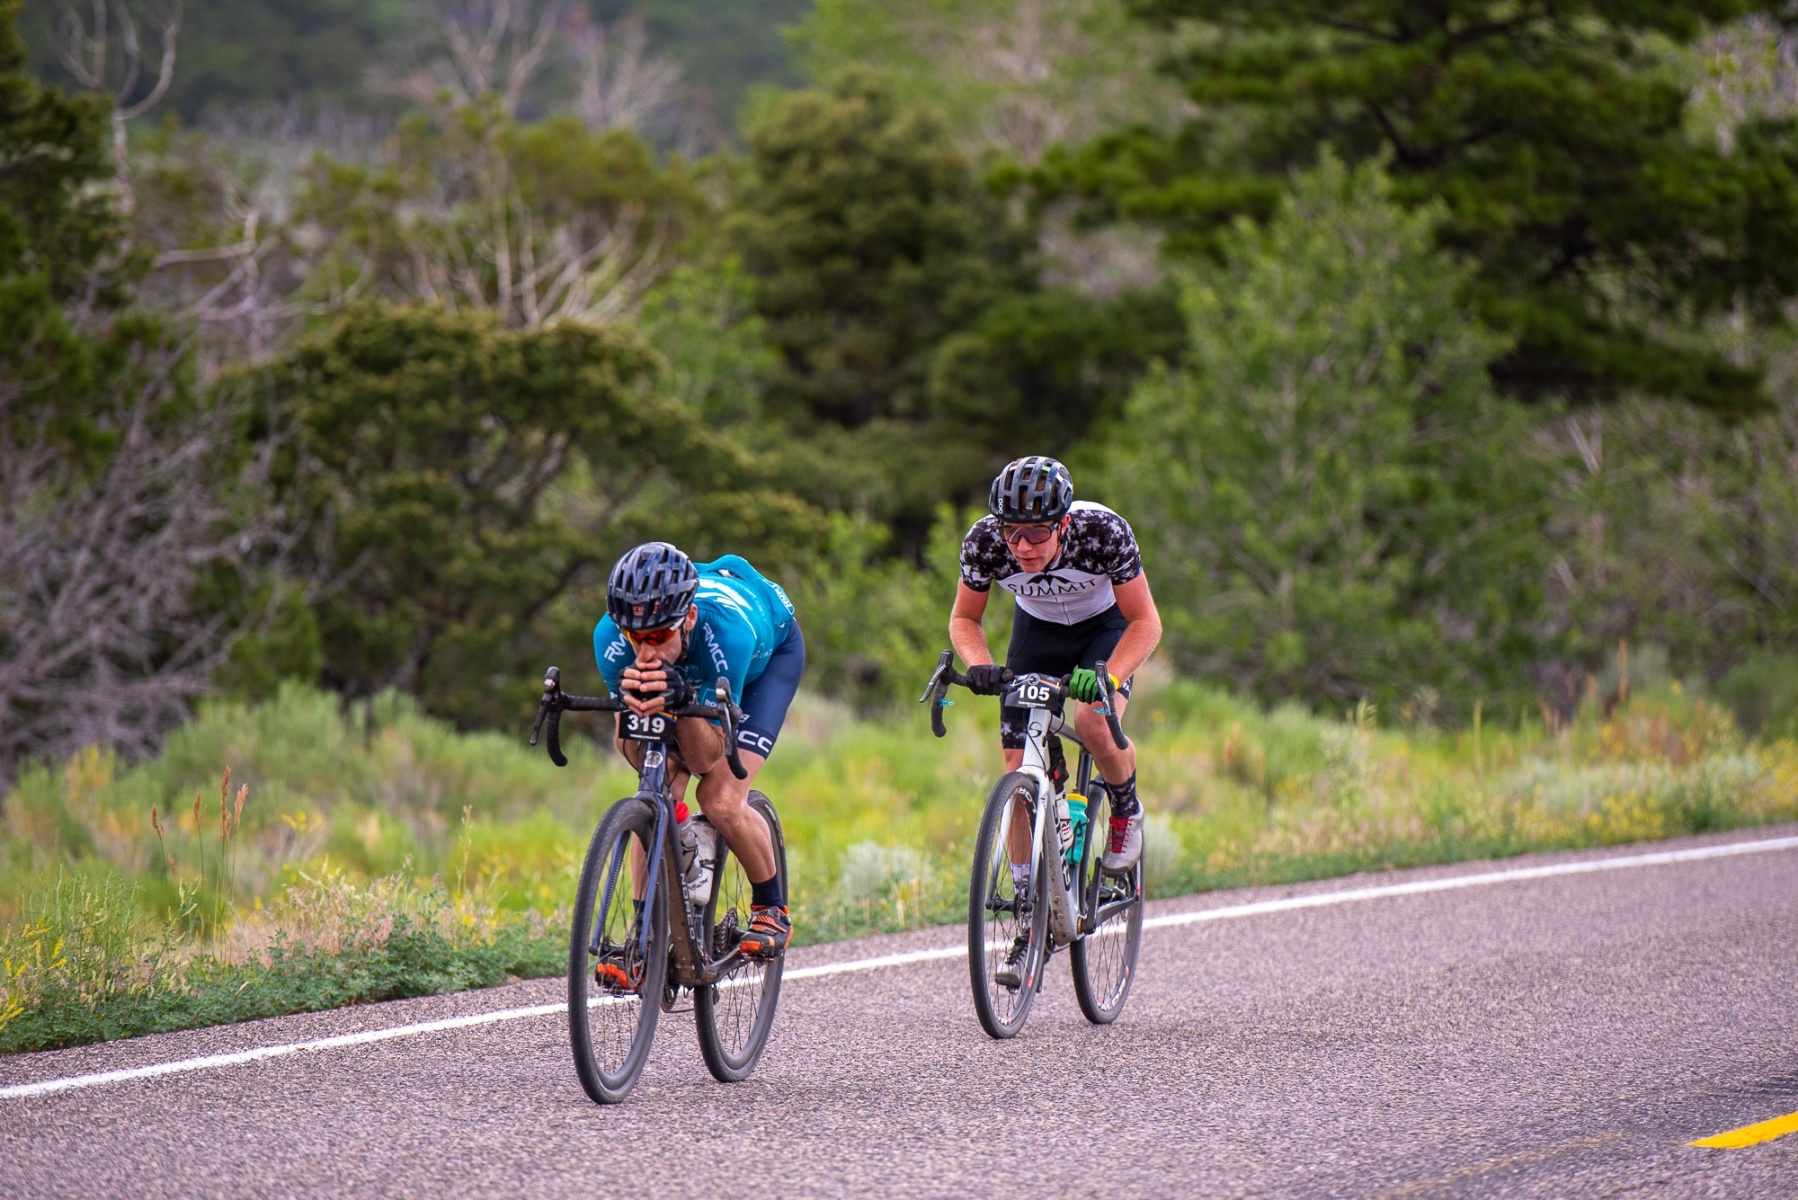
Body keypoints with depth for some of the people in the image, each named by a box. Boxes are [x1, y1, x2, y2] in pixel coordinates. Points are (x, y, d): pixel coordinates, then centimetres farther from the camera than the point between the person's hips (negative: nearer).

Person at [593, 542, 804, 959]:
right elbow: (631, 752, -25)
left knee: (721, 801, -20)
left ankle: (771, 908, 6)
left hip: (771, 648, -3)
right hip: (689, 668, 3)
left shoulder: (726, 628, -43)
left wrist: (683, 699, -54)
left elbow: (707, 757, -34)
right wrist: (633, 702, -47)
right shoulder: (611, 636, -34)